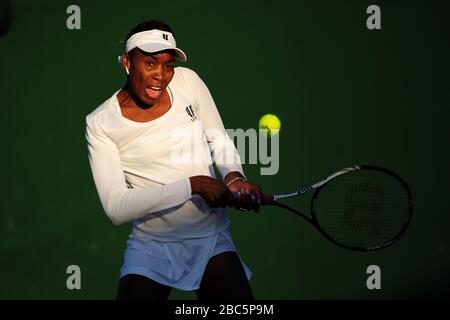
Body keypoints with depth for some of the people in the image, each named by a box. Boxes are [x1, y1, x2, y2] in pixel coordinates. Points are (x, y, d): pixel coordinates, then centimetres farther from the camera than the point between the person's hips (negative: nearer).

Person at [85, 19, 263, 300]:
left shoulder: (188, 81, -1)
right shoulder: (100, 124, -9)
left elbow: (220, 140, 12)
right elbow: (116, 208, -17)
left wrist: (234, 176, -10)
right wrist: (192, 185, -22)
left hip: (212, 237, 2)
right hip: (151, 245, -2)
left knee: (240, 302, -17)